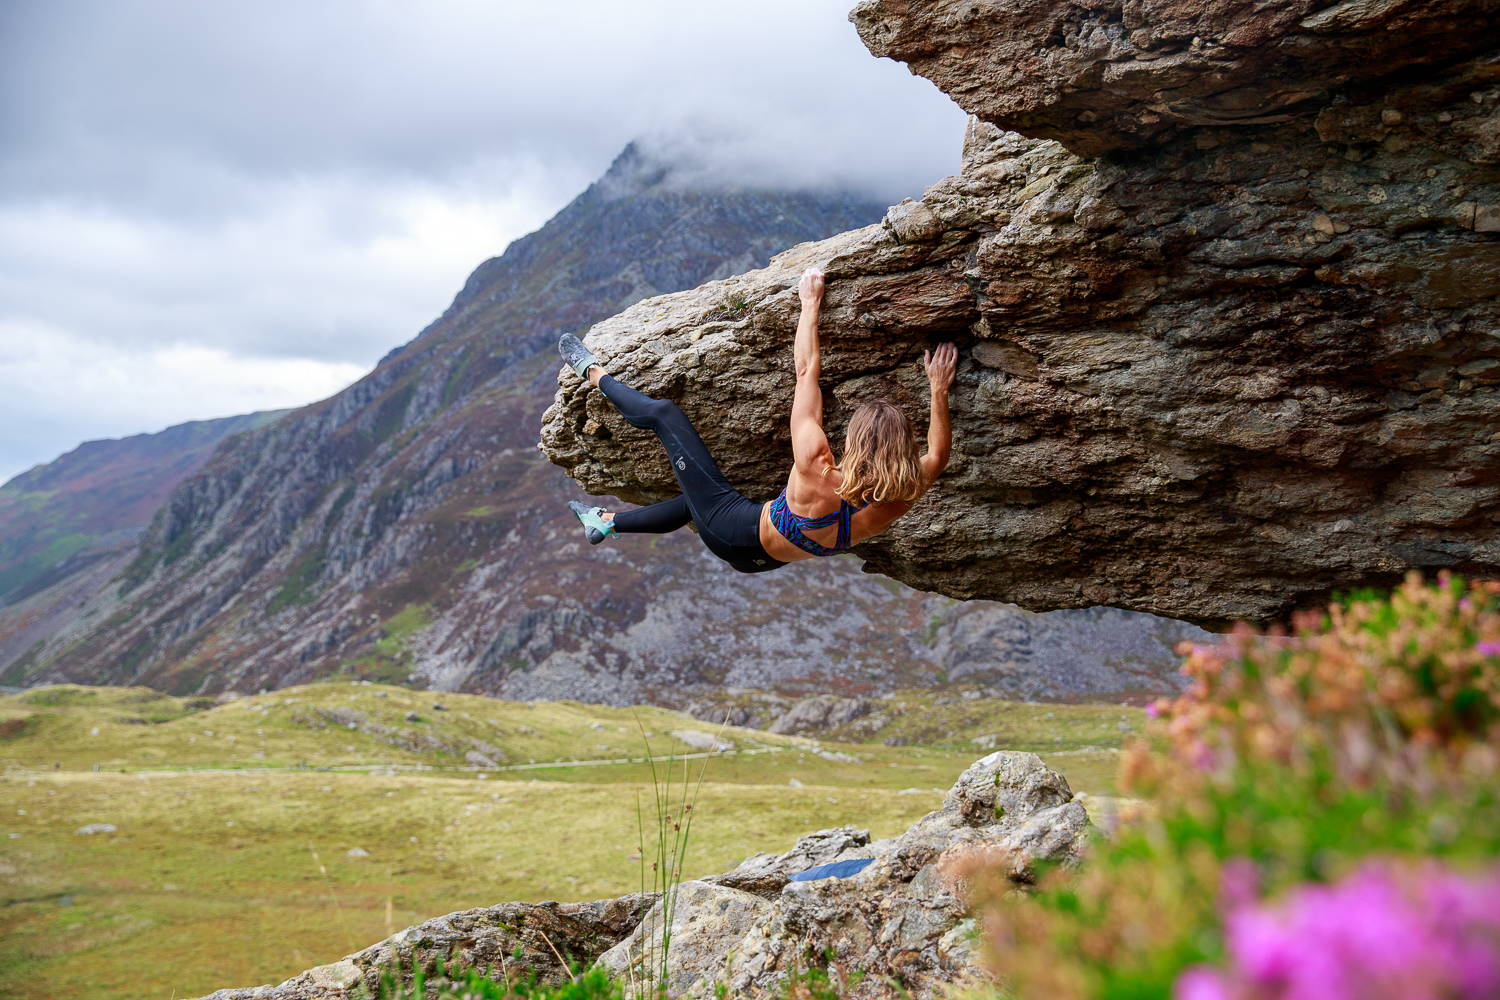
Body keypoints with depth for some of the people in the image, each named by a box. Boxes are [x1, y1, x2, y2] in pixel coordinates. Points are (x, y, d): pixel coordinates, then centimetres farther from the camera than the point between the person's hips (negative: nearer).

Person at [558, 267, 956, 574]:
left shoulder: (816, 472, -38)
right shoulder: (894, 505, -27)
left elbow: (807, 371, -27)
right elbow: (937, 456, -4)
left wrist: (810, 303, -17)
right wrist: (939, 390, -3)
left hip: (730, 533, -6)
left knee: (662, 412, 6)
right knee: (693, 500, 37)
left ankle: (594, 374, 32)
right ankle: (607, 522, 55)